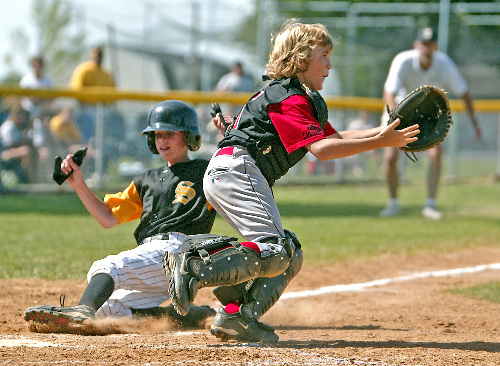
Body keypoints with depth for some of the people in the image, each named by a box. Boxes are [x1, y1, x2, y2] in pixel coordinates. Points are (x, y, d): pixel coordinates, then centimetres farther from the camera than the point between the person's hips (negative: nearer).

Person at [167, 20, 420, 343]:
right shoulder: (289, 100, -10)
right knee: (273, 252, -24)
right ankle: (194, 270, -26)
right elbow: (321, 149, -19)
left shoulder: (305, 99, 23)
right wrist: (378, 143, -19)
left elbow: (334, 137, 22)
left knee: (290, 258, 5)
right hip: (236, 170, -11)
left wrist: (384, 132, 10)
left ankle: (237, 316, -7)